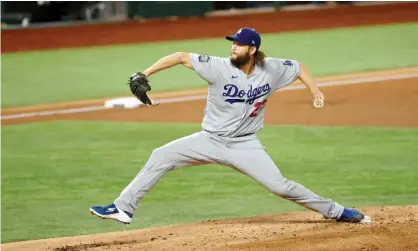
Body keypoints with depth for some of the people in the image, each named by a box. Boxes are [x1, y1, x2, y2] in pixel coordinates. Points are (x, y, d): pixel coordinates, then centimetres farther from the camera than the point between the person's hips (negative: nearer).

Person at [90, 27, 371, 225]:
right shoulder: (219, 67, -17)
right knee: (161, 157, -10)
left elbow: (298, 67, 7)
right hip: (211, 140, 1)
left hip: (245, 145, -1)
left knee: (280, 186, -12)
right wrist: (145, 74, -24)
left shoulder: (271, 70, -11)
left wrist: (315, 90, -5)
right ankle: (123, 208, -4)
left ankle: (335, 211, 3)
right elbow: (182, 56, -18)